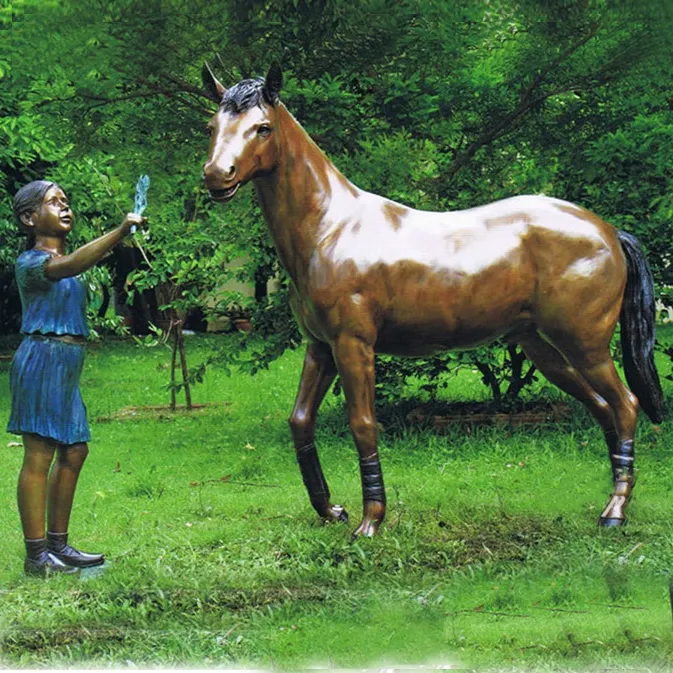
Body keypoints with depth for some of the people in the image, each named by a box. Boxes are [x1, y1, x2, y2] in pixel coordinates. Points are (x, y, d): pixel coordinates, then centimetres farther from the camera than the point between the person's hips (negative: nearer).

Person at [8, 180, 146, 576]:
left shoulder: (65, 259, 19)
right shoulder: (31, 262, -11)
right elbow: (68, 266, -31)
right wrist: (119, 233, -40)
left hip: (67, 365, 10)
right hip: (42, 360, -10)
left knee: (74, 452, 12)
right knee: (39, 455, -8)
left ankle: (58, 545, 21)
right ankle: (36, 555, -7)